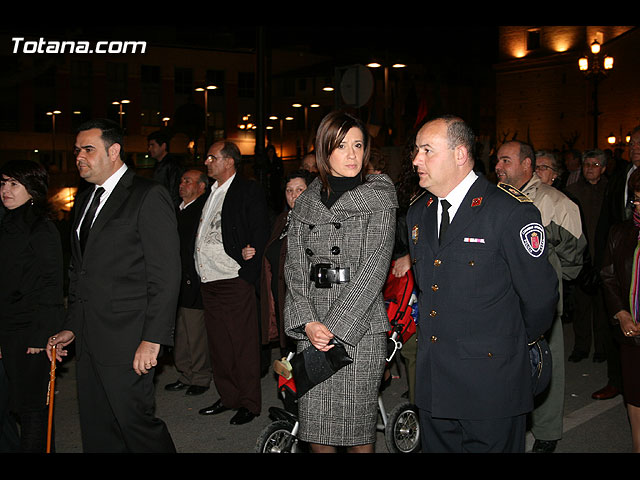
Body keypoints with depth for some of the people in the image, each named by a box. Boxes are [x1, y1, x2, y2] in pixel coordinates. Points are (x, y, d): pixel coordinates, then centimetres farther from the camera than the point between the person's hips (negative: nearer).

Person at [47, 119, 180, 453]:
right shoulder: (84, 201, 16)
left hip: (127, 341, -8)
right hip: (88, 341, 8)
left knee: (135, 422, -2)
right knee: (96, 432, 15)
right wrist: (71, 327, 15)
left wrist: (153, 339, -18)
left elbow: (165, 275, -14)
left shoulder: (149, 196, -10)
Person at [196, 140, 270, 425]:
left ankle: (249, 403, 9)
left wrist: (248, 275, -16)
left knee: (243, 344, -1)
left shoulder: (249, 191, -4)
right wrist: (199, 274, 10)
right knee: (218, 344, 12)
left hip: (235, 281, -8)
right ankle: (228, 397, 24)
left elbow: (260, 234, -10)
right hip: (209, 281, 8)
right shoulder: (212, 193, 19)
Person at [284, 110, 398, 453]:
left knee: (357, 425, 2)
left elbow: (374, 269, -9)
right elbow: (294, 266, 5)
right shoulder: (307, 202, 11)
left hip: (359, 328, -3)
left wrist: (335, 327, -14)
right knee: (313, 421, 6)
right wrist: (308, 322, -9)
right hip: (311, 328, 4)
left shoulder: (378, 199, -1)